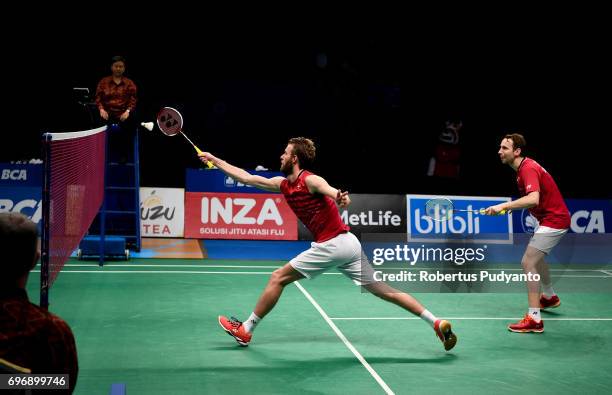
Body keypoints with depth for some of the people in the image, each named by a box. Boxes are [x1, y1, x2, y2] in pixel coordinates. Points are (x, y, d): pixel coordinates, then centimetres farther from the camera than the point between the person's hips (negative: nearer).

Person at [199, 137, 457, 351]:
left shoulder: (310, 180, -9)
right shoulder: (283, 184, 16)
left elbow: (333, 192, -31)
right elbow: (246, 177, 22)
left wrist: (339, 198, -54)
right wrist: (214, 159, 24)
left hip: (333, 244, -9)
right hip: (349, 244, 9)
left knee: (278, 278, 1)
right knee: (384, 291, 8)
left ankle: (246, 330, 12)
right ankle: (437, 323, 7)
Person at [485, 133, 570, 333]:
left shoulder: (528, 169, -23)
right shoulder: (523, 167, 8)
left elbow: (533, 199, -40)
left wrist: (504, 206, -40)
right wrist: (509, 206, 11)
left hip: (554, 220, -11)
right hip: (549, 218, 11)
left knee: (528, 262, -17)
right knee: (536, 257, 29)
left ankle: (534, 319, -18)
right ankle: (550, 297, 52)